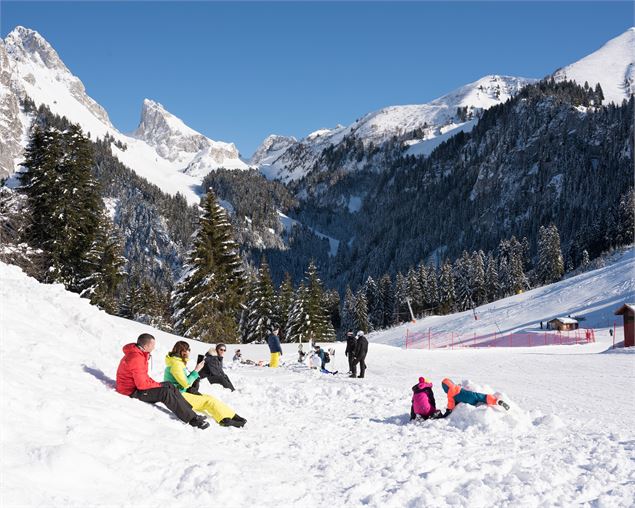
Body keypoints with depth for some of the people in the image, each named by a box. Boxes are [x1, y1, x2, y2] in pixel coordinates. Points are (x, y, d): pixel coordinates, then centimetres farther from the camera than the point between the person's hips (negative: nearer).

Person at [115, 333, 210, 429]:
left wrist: (155, 383, 2)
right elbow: (142, 384, -28)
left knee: (169, 385, 3)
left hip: (137, 384, 11)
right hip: (132, 391, -11)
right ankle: (192, 419, -19)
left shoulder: (140, 354, 8)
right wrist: (158, 385, -13)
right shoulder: (136, 359, -26)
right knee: (165, 392, -22)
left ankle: (191, 413, -4)